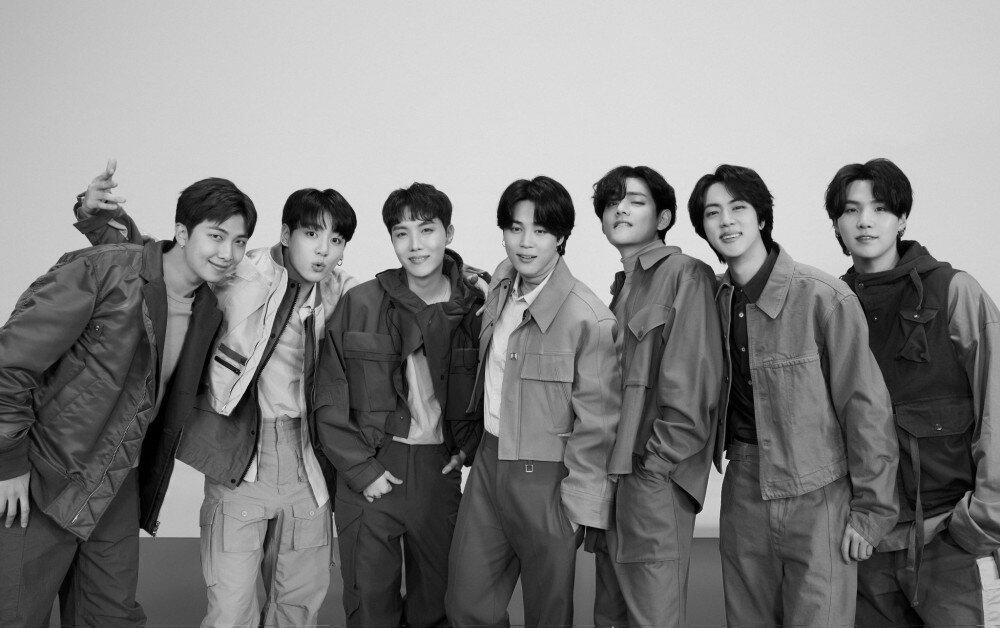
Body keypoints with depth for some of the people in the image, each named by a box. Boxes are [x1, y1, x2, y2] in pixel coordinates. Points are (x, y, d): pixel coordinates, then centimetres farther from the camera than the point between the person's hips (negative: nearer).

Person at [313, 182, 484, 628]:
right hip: (370, 473, -1)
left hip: (439, 472, 1)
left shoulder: (475, 308, 0)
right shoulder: (359, 304, -4)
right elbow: (329, 400, -2)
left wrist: (467, 447, 1)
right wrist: (361, 468, -8)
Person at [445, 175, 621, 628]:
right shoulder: (502, 282, 2)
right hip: (488, 460, 7)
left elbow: (596, 427, -16)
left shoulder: (590, 319, -22)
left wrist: (580, 510, -14)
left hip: (544, 478, -6)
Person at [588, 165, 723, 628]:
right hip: (613, 477, 8)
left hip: (656, 481, -8)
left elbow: (694, 389, -14)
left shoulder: (685, 275, -7)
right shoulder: (621, 287, 17)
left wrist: (653, 463, -12)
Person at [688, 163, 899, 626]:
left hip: (817, 494, -4)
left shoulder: (824, 298, -12)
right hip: (743, 491, 5)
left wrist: (870, 510, -8)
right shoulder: (716, 302, 4)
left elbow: (866, 407, -10)